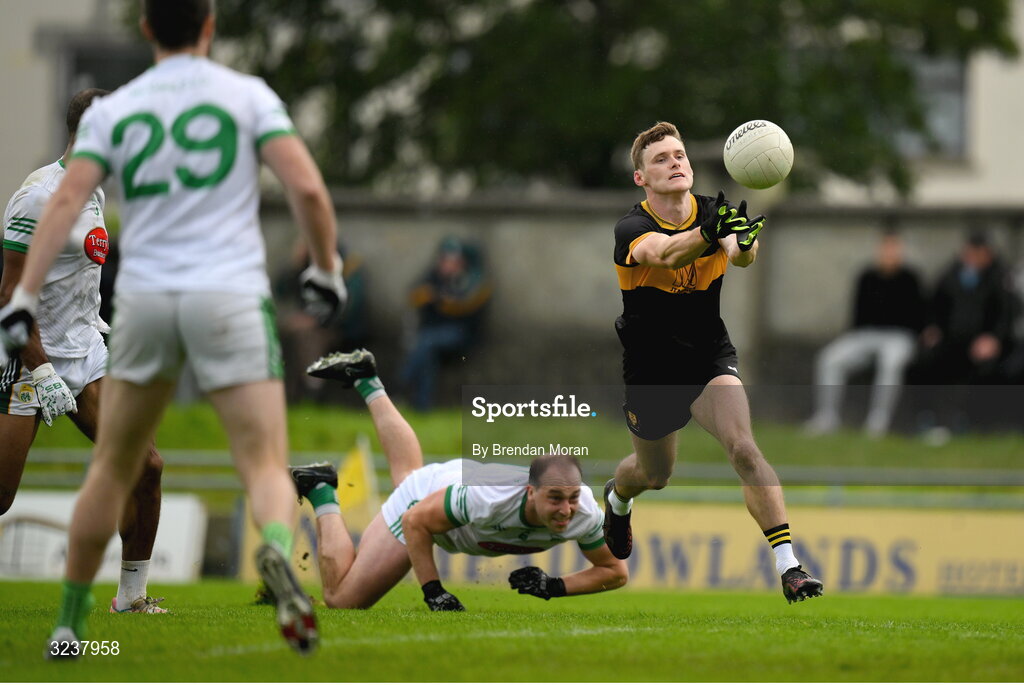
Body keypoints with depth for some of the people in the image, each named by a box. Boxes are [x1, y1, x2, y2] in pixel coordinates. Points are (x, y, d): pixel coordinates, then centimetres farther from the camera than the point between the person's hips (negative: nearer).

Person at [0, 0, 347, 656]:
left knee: (113, 471, 17)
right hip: (230, 297, -2)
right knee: (266, 466, -5)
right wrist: (327, 268, 9)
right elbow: (307, 188, -6)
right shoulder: (248, 95, 4)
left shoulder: (112, 110, 9)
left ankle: (70, 624, 21)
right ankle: (279, 552, -39)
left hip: (144, 300, 2)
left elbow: (66, 200, -3)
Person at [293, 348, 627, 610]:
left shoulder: (584, 512, -37)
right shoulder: (490, 497, -49)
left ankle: (366, 381, 54)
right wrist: (433, 591, -36)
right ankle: (322, 492, 19)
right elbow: (416, 521, -35)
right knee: (342, 599, 3)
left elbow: (615, 571, -20)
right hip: (423, 501, -6)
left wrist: (556, 587, -35)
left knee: (409, 474, 39)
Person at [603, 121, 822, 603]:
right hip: (651, 371, 0)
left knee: (743, 447, -24)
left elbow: (742, 255, -35)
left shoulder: (714, 215, -12)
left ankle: (788, 565, -26)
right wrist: (710, 232, -65)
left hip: (711, 359, 0)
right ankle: (617, 498, 59)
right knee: (654, 475, 20)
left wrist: (743, 242, -61)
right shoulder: (630, 229, -20)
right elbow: (665, 254, -44)